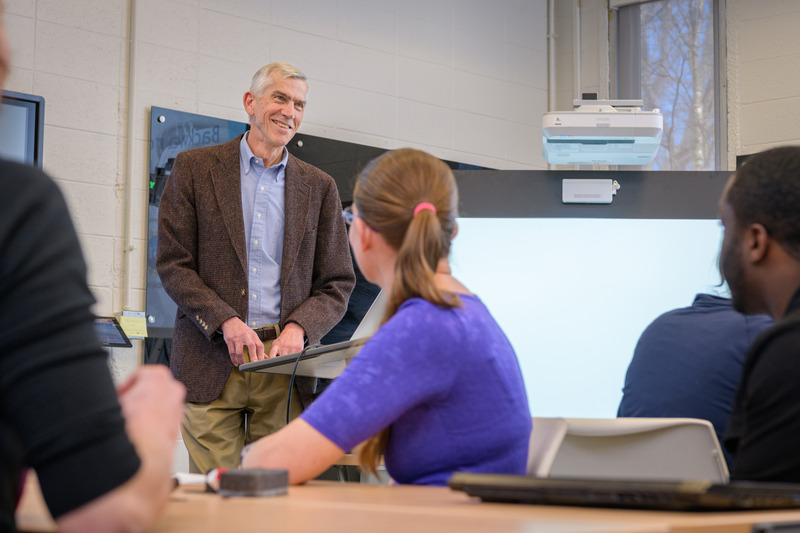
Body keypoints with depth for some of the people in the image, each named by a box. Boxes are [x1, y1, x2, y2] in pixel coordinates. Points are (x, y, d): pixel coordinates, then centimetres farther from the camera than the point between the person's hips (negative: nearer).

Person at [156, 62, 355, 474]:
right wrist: (225, 321, -14)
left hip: (284, 362, 2)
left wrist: (298, 328, -9)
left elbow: (337, 284, 11)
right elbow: (172, 264, 1)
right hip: (212, 359, -2)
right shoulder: (194, 169, 6)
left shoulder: (319, 187, 13)